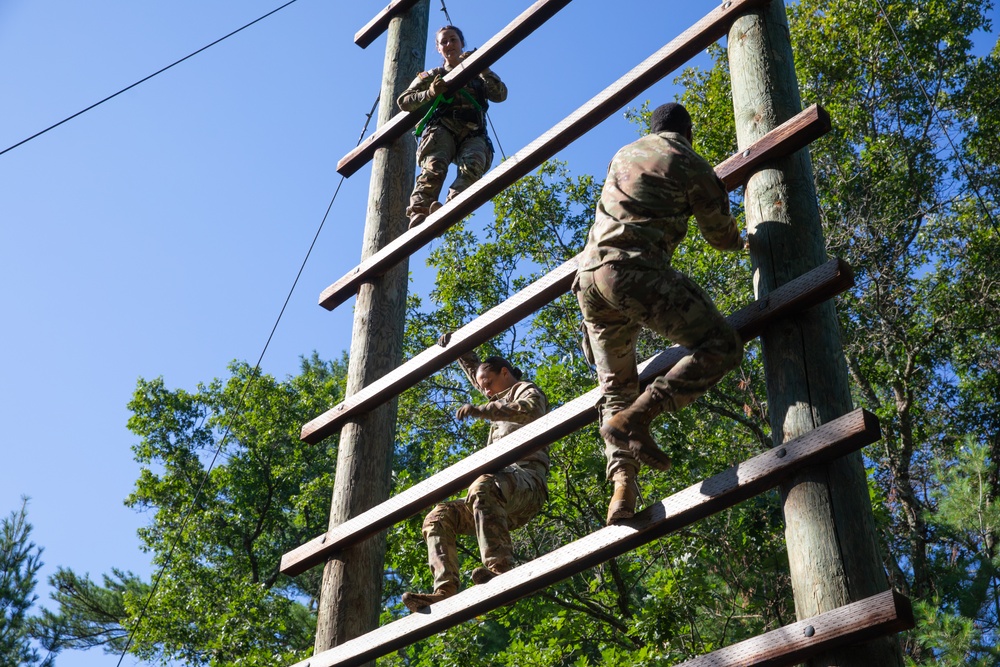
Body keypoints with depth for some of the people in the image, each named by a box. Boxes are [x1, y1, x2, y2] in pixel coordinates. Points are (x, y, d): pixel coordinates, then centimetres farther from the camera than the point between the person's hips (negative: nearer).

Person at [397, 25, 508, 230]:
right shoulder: (432, 76, 27)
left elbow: (501, 95, 11)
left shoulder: (478, 75, 29)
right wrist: (430, 93, -2)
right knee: (434, 166, -33)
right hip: (441, 129, 0)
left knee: (473, 164, -35)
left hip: (473, 134, 0)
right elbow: (403, 101, 17)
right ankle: (418, 213, -49)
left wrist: (482, 68, -3)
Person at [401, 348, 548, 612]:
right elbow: (474, 370, 52)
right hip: (504, 503, 9)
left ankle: (500, 569, -53)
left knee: (483, 487, -39)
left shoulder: (527, 390, 14)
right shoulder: (503, 400, 38)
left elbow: (529, 410, -14)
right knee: (439, 517, -5)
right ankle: (445, 591, -24)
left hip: (527, 481, -9)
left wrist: (481, 410, -19)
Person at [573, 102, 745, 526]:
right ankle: (637, 417, -20)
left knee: (616, 388, 12)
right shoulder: (693, 167, 9)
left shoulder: (624, 154, 27)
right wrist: (742, 241, 44)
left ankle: (622, 484, -6)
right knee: (721, 347, -7)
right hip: (633, 268, -7)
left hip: (588, 275, 7)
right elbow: (721, 237, 19)